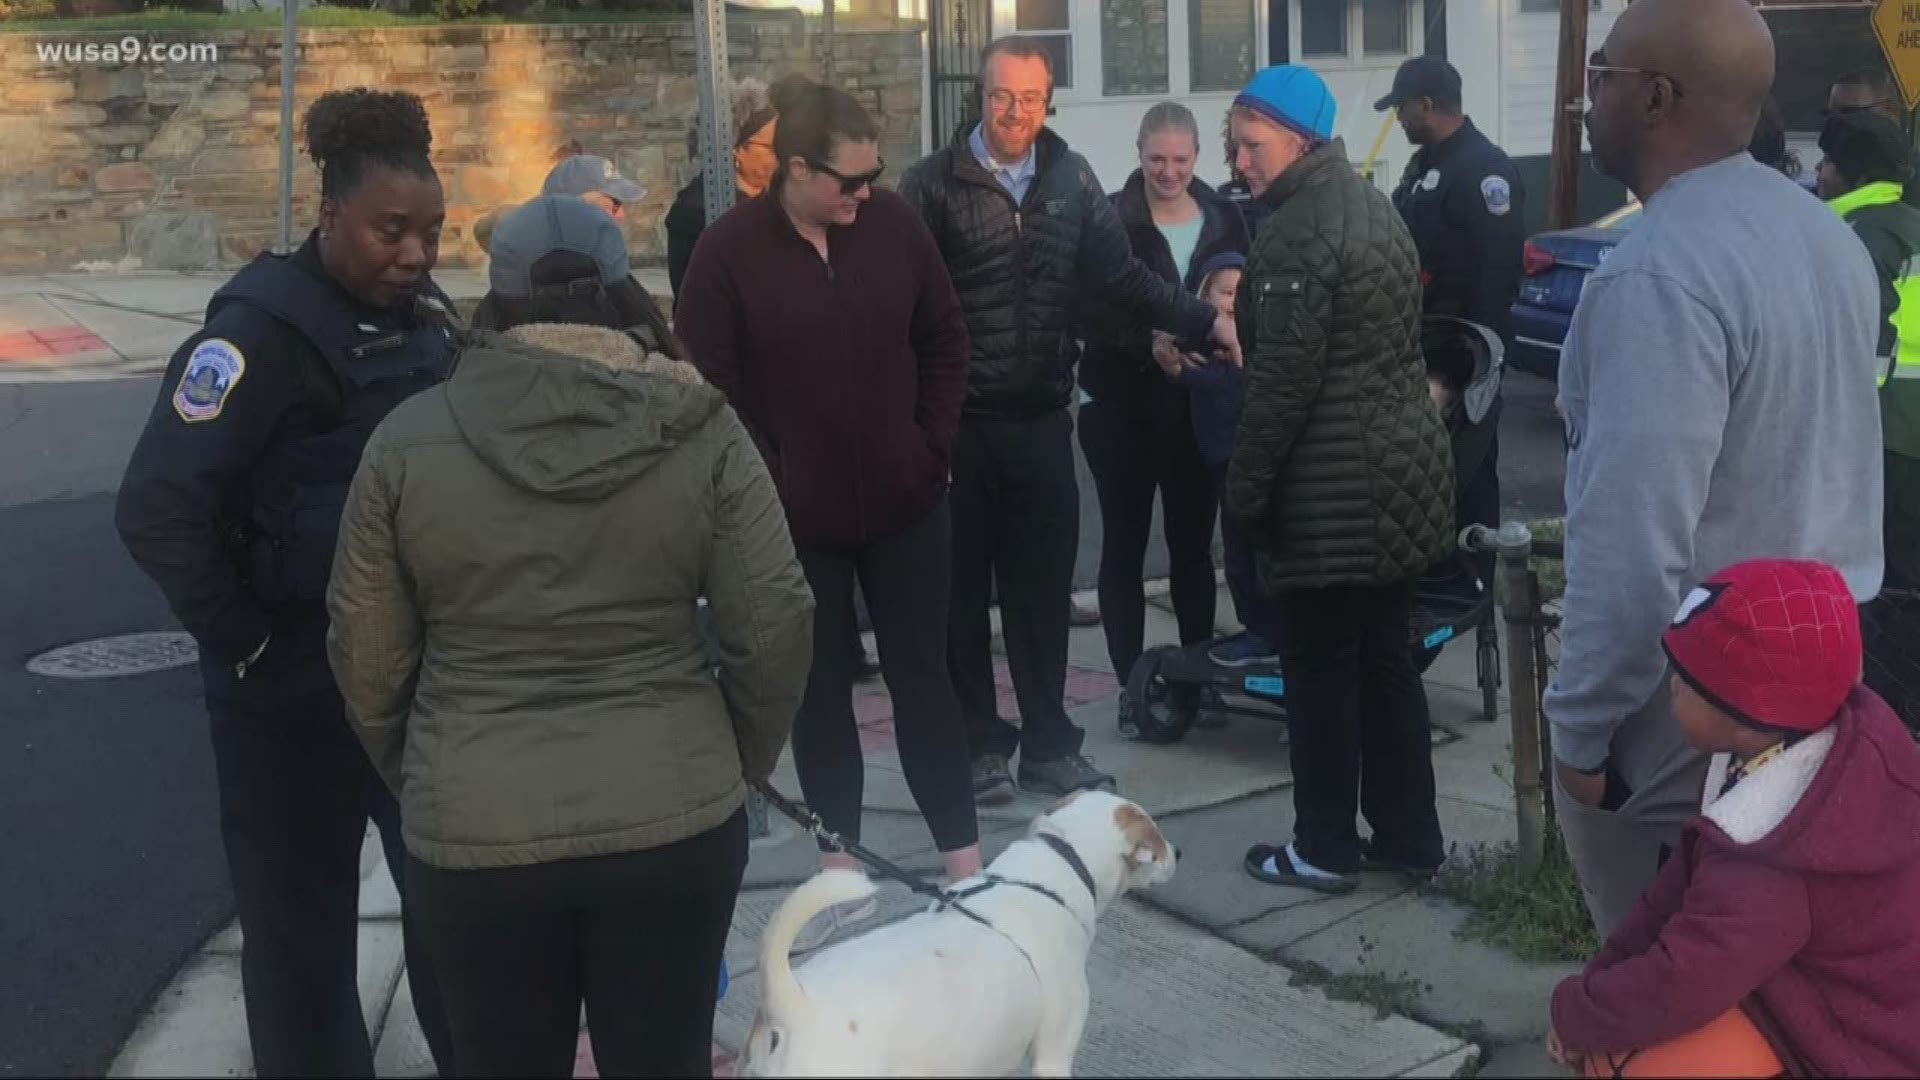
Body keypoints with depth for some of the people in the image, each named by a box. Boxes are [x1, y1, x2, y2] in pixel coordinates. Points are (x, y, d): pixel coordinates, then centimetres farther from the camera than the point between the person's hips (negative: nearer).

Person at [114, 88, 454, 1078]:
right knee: (300, 916, 9)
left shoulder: (421, 318, 5)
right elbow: (158, 511, -22)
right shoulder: (264, 329, -16)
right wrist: (244, 644, -15)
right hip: (295, 679, -6)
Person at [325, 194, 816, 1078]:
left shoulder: (408, 439, -3)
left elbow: (366, 655, 2)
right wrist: (741, 762, 11)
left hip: (473, 834, 0)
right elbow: (775, 626, -5)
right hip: (672, 824, 0)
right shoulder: (701, 429, -5)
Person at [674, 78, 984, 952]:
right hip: (795, 518, -1)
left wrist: (933, 444, 1)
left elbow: (945, 339, 7)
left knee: (922, 679, 9)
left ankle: (965, 867, 18)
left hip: (904, 504, 2)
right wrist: (765, 486, -10)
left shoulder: (895, 225, -3)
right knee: (820, 691, 10)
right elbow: (711, 388, -9)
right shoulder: (730, 251, -11)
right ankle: (843, 875, 22)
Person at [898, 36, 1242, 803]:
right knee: (964, 592, 7)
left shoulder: (1071, 179, 6)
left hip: (1043, 420, 3)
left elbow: (1122, 275, 4)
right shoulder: (932, 184, -5)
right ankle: (979, 746, 21)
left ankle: (1048, 745, 22)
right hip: (957, 423, -3)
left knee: (1044, 588, 10)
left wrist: (1207, 322, -8)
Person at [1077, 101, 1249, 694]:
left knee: (1193, 543, 11)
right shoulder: (1111, 220, -5)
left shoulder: (1225, 220, 7)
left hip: (1199, 406, 3)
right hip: (1122, 407, -3)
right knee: (1124, 544, 4)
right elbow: (1096, 314, -14)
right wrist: (1150, 345, -30)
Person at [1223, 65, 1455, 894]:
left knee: (1320, 670, 2)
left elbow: (1284, 377, -20)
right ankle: (1409, 835, 24)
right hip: (1401, 467, 9)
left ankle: (1326, 849, 12)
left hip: (1330, 485, -9)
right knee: (1385, 660, 16)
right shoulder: (1371, 206, 15)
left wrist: (1245, 485, -13)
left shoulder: (1299, 228, -16)